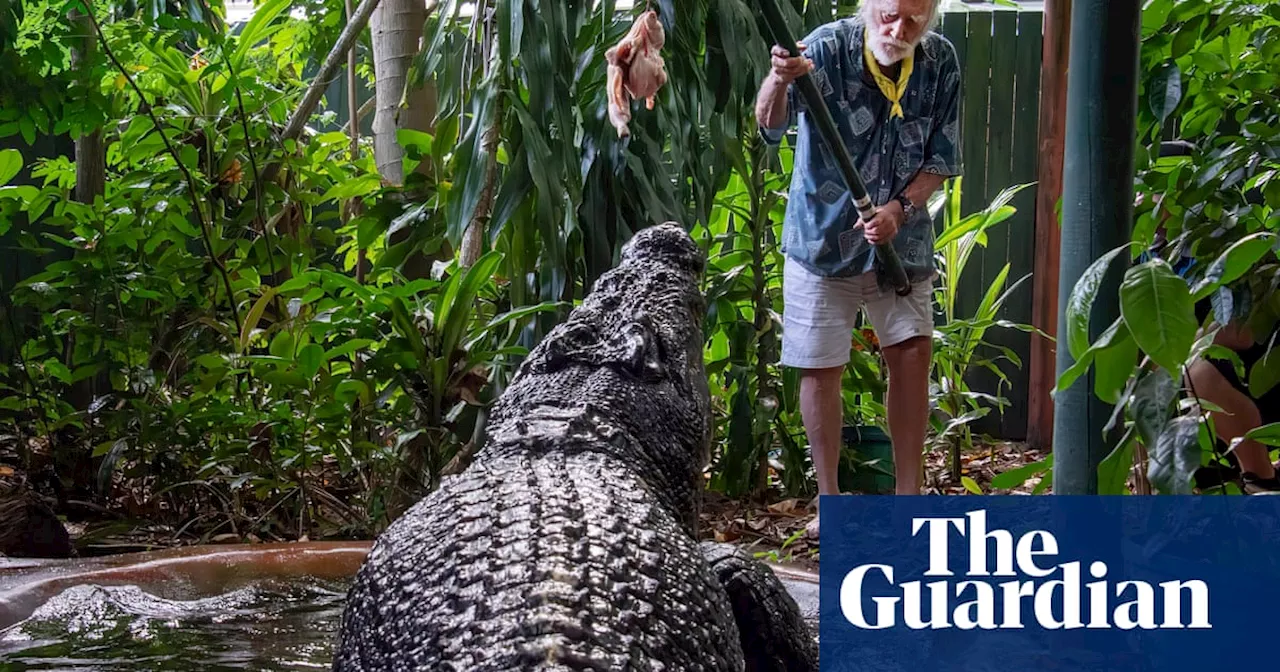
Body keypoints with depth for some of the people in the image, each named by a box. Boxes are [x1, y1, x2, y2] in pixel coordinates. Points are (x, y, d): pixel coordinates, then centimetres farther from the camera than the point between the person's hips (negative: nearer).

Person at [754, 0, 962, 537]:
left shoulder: (941, 63, -6)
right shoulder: (828, 48, -18)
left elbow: (940, 159, 0)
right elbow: (770, 124, -34)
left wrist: (900, 209, -17)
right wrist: (780, 81, -57)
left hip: (902, 242, 3)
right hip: (823, 238, -3)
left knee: (912, 355, 1)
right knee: (821, 368, 2)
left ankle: (908, 496, 14)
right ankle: (829, 501, 16)